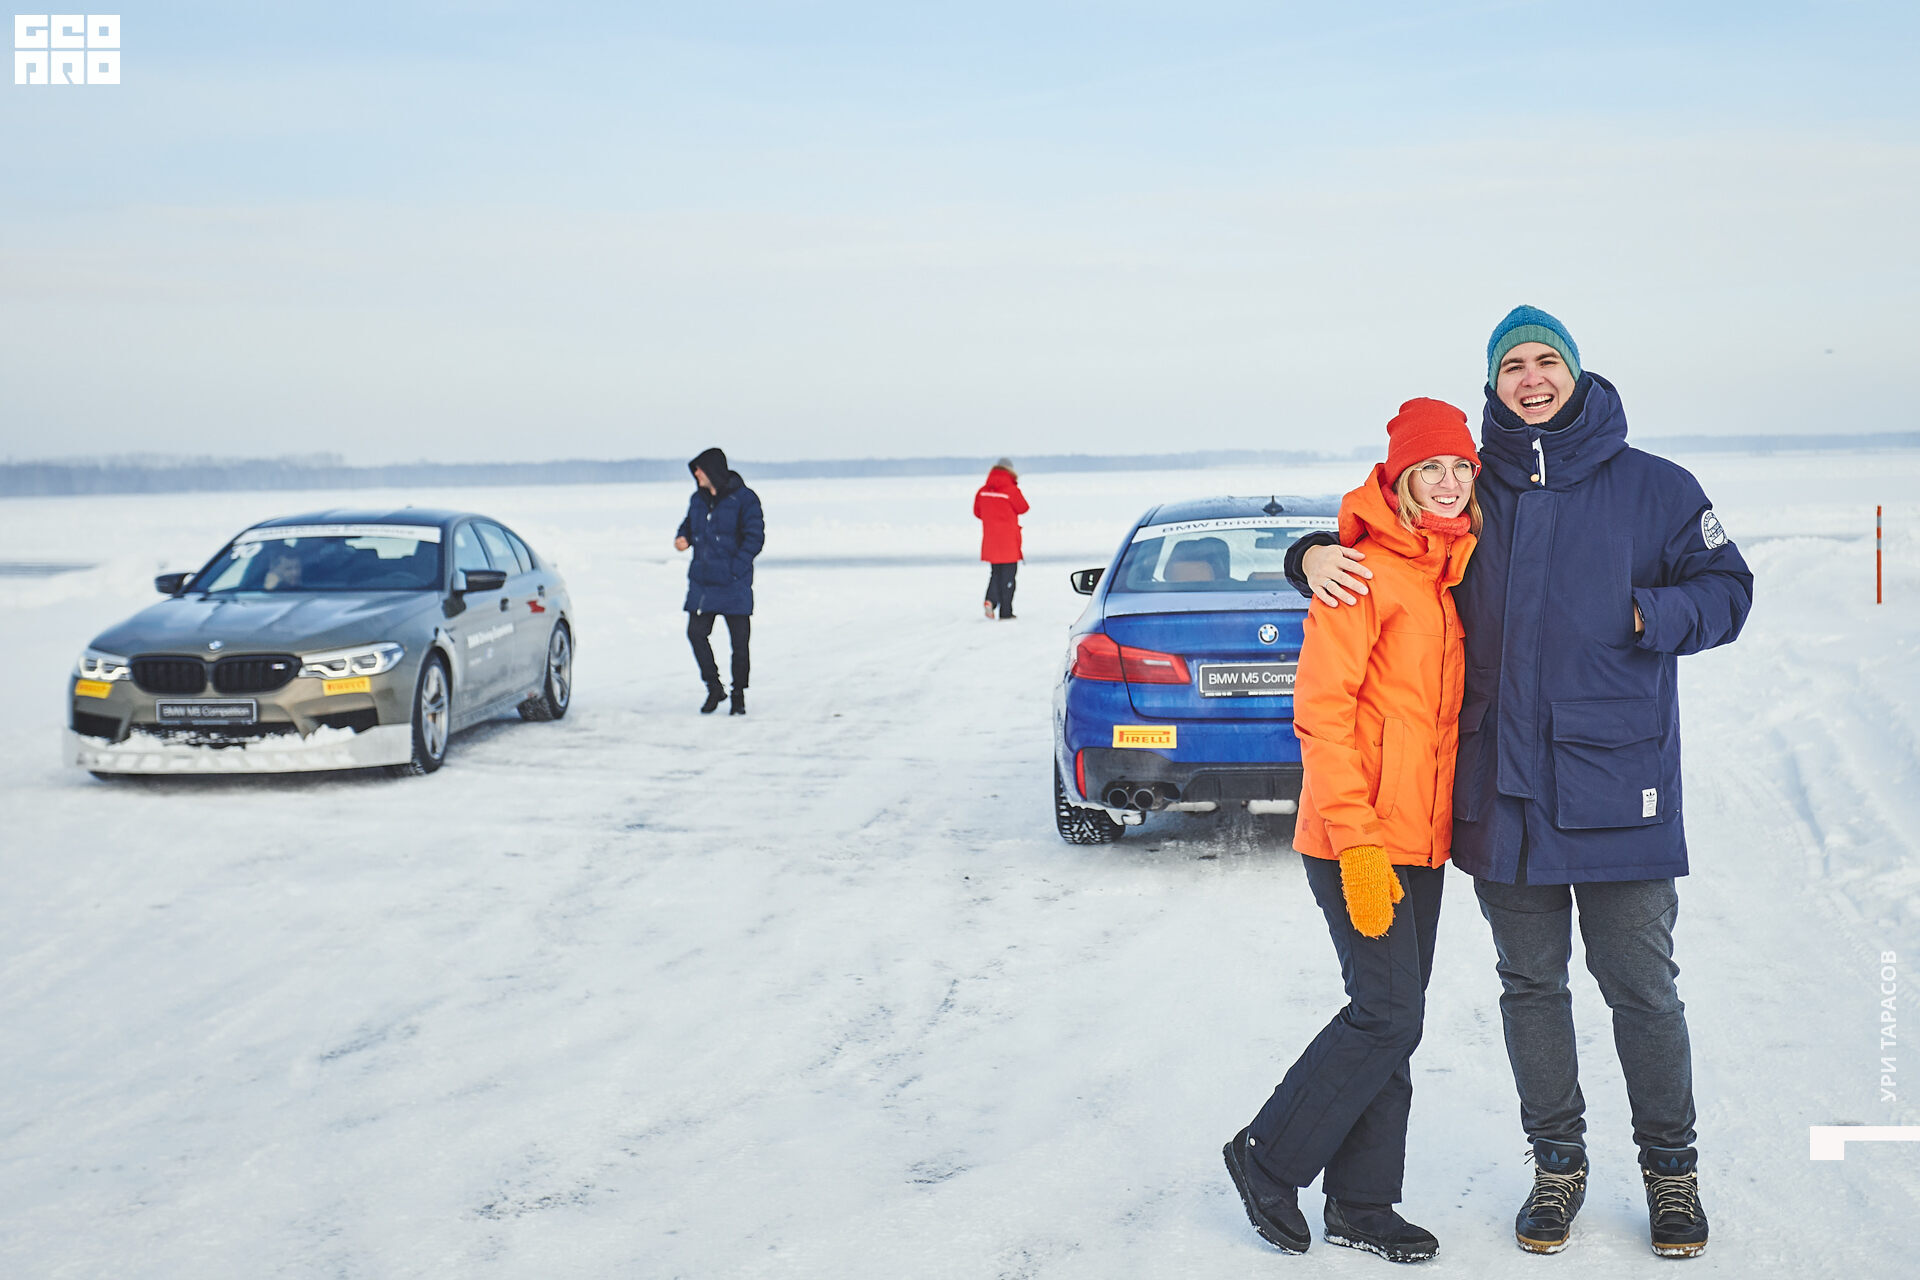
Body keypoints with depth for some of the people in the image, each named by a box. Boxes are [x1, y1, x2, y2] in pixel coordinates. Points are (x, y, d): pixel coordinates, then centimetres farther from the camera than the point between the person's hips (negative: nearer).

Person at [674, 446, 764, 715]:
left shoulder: (743, 499, -7)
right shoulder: (697, 499, 11)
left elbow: (755, 537, -9)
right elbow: (689, 524, 25)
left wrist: (735, 568, -16)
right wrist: (683, 537, 0)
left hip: (733, 584, -5)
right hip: (701, 582, 5)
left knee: (739, 640, -1)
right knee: (696, 632, -1)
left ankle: (739, 694, 13)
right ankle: (714, 688, 15)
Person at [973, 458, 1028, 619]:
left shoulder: (983, 491, 0)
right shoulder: (1011, 490, -13)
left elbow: (977, 512, 8)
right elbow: (1023, 508, -1)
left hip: (990, 540, 4)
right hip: (1009, 541, -4)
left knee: (995, 572, 18)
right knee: (1007, 576, 3)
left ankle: (990, 600, -4)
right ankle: (1005, 612, 4)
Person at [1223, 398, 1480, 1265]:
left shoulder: (1457, 573, 12)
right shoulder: (1363, 576, -13)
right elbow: (1321, 710, -17)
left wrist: (1447, 822, 15)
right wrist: (1358, 841, -21)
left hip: (1421, 840, 8)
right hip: (1361, 842, -8)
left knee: (1390, 1018, 11)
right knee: (1388, 1017, -8)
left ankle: (1361, 1203, 21)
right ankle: (1269, 1162, 10)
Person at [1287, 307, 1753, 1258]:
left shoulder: (1652, 488, 2)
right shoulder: (1468, 494, 7)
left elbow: (1724, 589, 4)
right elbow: (1381, 544, 16)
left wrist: (1646, 615, -14)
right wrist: (1315, 556, -6)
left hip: (1619, 788, -2)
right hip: (1503, 789, 2)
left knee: (1640, 986, 5)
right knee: (1530, 983, 11)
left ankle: (1670, 1167, 23)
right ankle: (1557, 1162, 27)